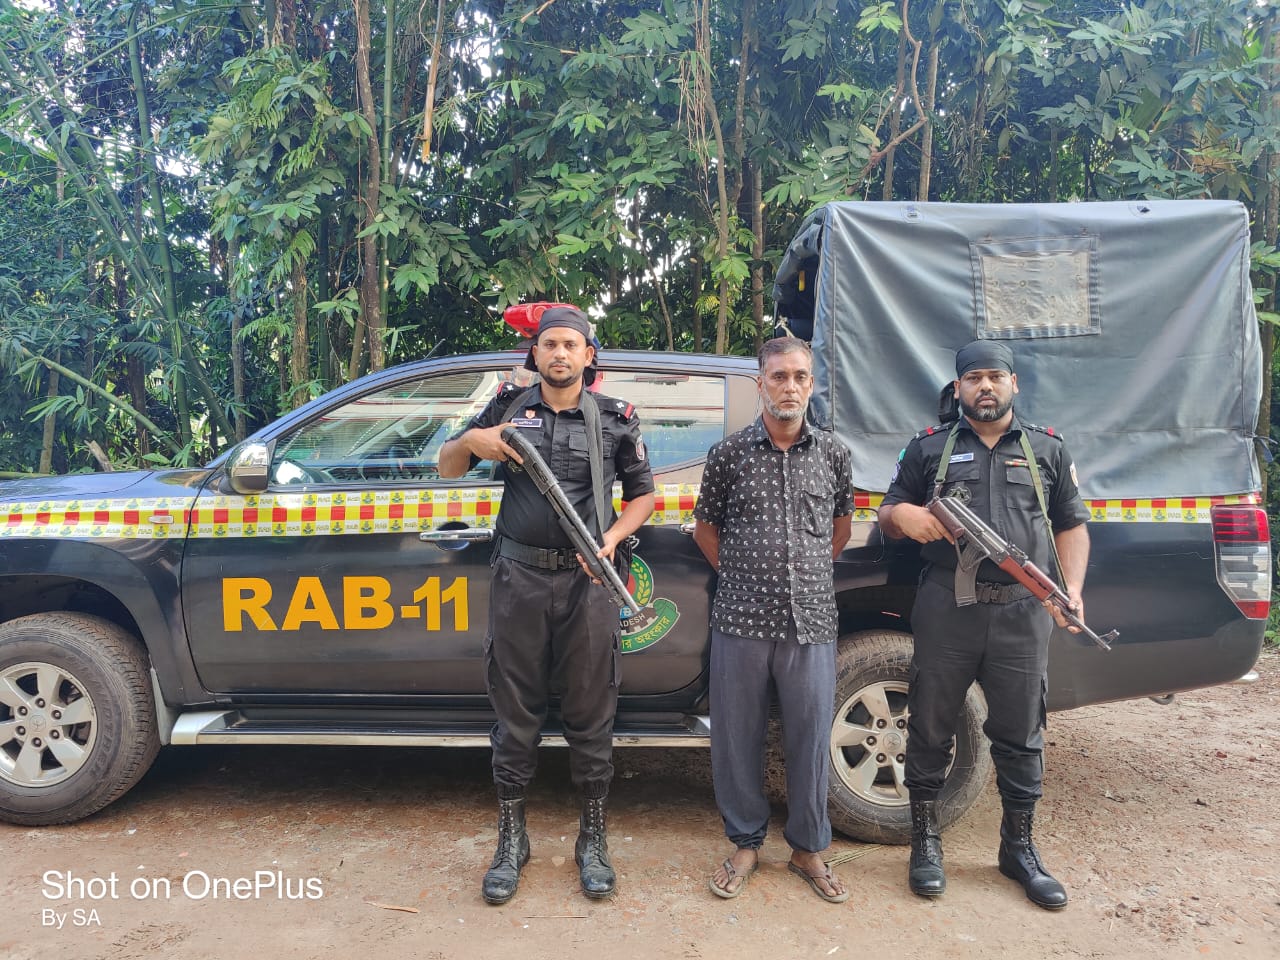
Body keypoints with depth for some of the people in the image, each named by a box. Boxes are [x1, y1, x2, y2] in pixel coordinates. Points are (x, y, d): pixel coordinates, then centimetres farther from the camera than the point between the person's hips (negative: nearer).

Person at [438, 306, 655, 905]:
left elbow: (643, 492, 12)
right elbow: (447, 468, 15)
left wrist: (613, 538, -6)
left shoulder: (616, 418, 5)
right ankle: (511, 841, 25)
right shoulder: (508, 406, 8)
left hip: (586, 579, 0)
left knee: (590, 714, 7)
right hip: (519, 578, 1)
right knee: (515, 712, 9)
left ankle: (592, 840, 24)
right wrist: (469, 442, -7)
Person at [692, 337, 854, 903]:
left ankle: (808, 848, 28)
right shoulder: (729, 453, 1)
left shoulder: (833, 454, 5)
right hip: (741, 619, -1)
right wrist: (739, 573, 6)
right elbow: (705, 527, 11)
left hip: (811, 621, 1)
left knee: (811, 737, 9)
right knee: (737, 736, 8)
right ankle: (745, 843, 28)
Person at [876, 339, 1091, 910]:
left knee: (1020, 735, 10)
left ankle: (1019, 849, 28)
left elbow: (1072, 525, 15)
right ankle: (925, 843, 22)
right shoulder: (929, 448, 10)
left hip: (1023, 613, 1)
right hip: (946, 610, -1)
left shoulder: (1048, 449, 14)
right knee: (931, 728, 6)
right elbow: (887, 516, 12)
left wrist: (1072, 589, -1)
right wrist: (903, 514, -12)